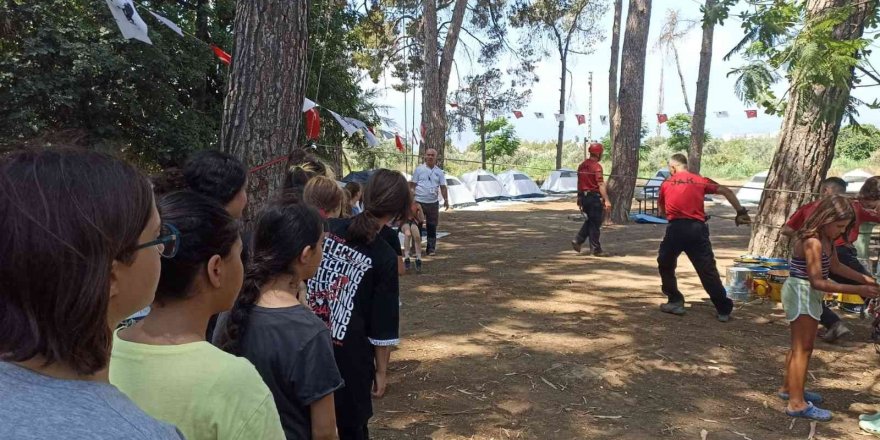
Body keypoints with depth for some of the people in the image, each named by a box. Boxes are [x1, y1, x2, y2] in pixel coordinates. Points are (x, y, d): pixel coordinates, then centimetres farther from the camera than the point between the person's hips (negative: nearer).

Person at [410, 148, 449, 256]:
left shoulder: (439, 172, 7)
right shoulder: (419, 169, 0)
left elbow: (443, 187, 8)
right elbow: (413, 185, 1)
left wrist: (446, 199, 0)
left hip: (433, 202, 2)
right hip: (419, 202, -2)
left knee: (432, 226, 7)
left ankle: (431, 248, 16)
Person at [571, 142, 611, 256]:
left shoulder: (582, 165, 11)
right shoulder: (596, 166, -14)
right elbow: (600, 185, -20)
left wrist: (579, 198, 24)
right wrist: (606, 200, -22)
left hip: (584, 197, 7)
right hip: (594, 197, -7)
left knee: (589, 221, 19)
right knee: (595, 223, 1)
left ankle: (577, 241, 9)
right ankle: (596, 249, 8)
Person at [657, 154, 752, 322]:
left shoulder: (666, 184, 14)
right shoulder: (700, 180, 15)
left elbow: (662, 212, 21)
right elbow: (726, 191, 9)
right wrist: (740, 212, 11)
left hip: (675, 228, -1)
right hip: (697, 228, 1)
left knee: (665, 265, 20)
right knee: (708, 270, 6)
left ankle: (675, 302, 18)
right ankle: (724, 310, 8)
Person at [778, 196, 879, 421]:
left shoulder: (826, 239, 3)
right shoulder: (813, 242, -26)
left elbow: (835, 266, 17)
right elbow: (817, 282, -27)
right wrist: (858, 290, -27)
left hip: (808, 295, 10)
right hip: (802, 294, -10)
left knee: (800, 346, 20)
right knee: (803, 348, -5)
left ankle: (789, 388, 34)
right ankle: (797, 404, 0)